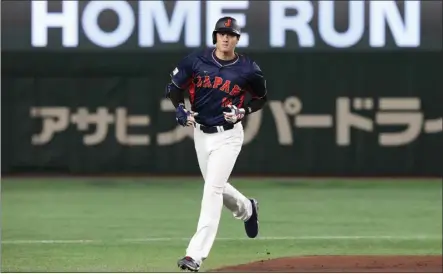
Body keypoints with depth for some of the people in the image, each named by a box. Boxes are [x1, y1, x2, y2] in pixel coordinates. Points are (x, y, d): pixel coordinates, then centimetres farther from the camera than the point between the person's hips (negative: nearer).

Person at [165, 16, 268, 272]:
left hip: (228, 135, -4)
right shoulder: (196, 60, -6)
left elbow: (261, 98, 7)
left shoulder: (248, 69, -9)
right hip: (201, 133, 4)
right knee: (216, 187, 19)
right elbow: (174, 87, 6)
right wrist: (180, 109, -11)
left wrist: (243, 111, -10)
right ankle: (247, 209, 53)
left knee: (213, 189, -15)